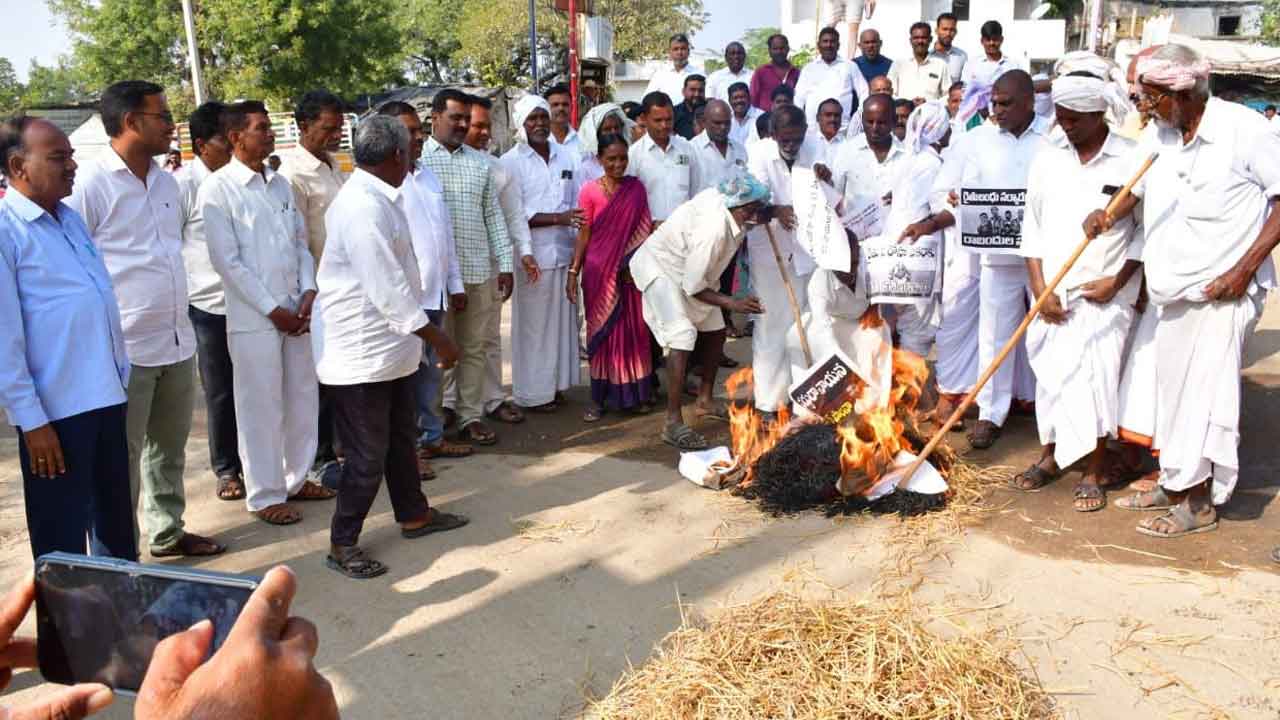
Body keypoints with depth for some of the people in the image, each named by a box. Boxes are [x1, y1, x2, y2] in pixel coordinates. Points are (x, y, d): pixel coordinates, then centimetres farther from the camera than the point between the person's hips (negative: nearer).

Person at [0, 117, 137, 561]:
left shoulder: (70, 218, 12)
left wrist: (121, 372, 16)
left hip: (106, 395, 8)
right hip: (55, 407, -8)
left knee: (117, 520, 21)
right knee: (62, 539, 7)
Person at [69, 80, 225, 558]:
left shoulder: (166, 181, 10)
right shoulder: (91, 184, -11)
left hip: (177, 342, 7)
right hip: (123, 349, -7)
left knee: (169, 447, 18)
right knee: (121, 460, 3)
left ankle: (167, 531, 34)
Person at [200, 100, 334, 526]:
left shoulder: (280, 184, 12)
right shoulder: (218, 189, -7)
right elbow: (227, 260, -11)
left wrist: (308, 292, -2)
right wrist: (273, 309, -12)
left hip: (296, 310, 6)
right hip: (253, 316, -6)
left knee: (303, 398, 13)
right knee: (261, 408, 1)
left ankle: (296, 478, 29)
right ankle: (265, 496, 14)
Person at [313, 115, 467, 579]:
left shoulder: (378, 198, 9)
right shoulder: (362, 207, -24)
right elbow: (386, 287, -27)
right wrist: (437, 338, -22)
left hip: (388, 345, 10)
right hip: (361, 352, -10)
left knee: (401, 438, 22)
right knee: (368, 454, 0)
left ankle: (413, 515, 38)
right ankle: (342, 544, 15)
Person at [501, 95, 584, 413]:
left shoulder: (566, 159, 12)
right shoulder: (510, 162, -4)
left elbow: (578, 205, 14)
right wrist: (557, 218, -19)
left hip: (564, 253, 5)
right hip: (532, 256, -5)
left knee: (563, 321, 10)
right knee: (533, 325, 1)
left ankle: (554, 384, 23)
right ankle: (532, 393, 11)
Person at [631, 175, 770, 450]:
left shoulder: (726, 198, -14)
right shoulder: (714, 228, -36)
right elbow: (693, 287, -29)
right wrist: (732, 303, -31)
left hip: (689, 269, 10)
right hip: (660, 267, -10)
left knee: (715, 331, 14)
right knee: (682, 336, -24)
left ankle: (705, 400, 32)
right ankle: (673, 423, -23)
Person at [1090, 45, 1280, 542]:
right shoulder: (1157, 138, 7)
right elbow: (1132, 191, 17)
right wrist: (1107, 216, -7)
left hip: (1225, 291, -7)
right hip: (1176, 291, 7)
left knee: (1203, 391, -4)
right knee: (1173, 387, 13)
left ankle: (1198, 502, 8)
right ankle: (1174, 484, 26)